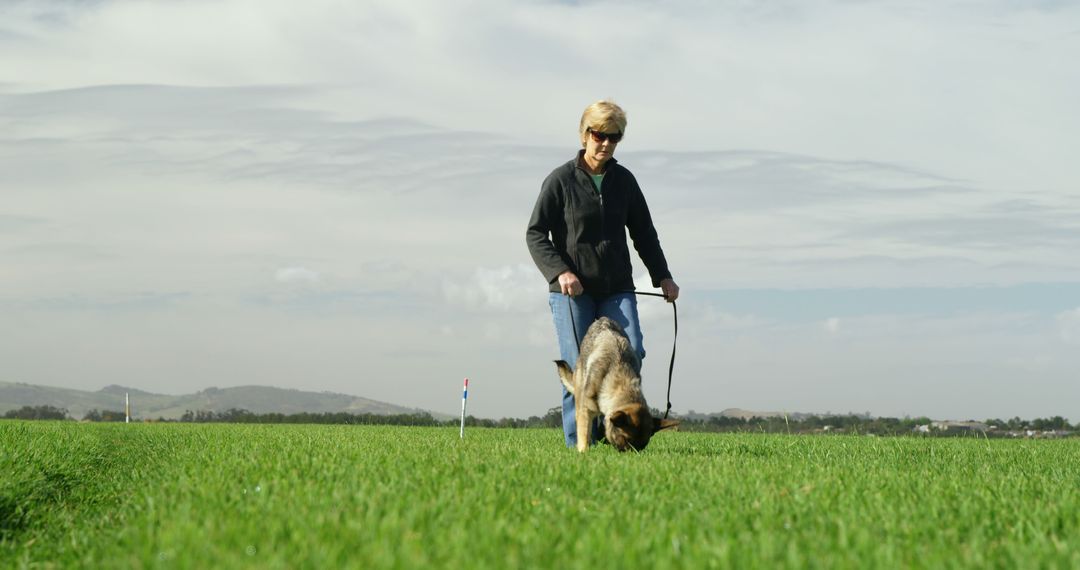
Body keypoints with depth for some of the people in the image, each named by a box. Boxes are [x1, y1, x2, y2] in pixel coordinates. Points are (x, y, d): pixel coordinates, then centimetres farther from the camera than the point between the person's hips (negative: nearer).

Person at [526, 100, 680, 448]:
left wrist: (662, 276, 10)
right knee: (578, 368, -6)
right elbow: (535, 233, -3)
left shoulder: (624, 181, 10)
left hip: (617, 289, 4)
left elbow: (644, 233, 19)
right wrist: (559, 272, -16)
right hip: (571, 291, -3)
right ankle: (578, 444, 1)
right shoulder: (561, 180, -2)